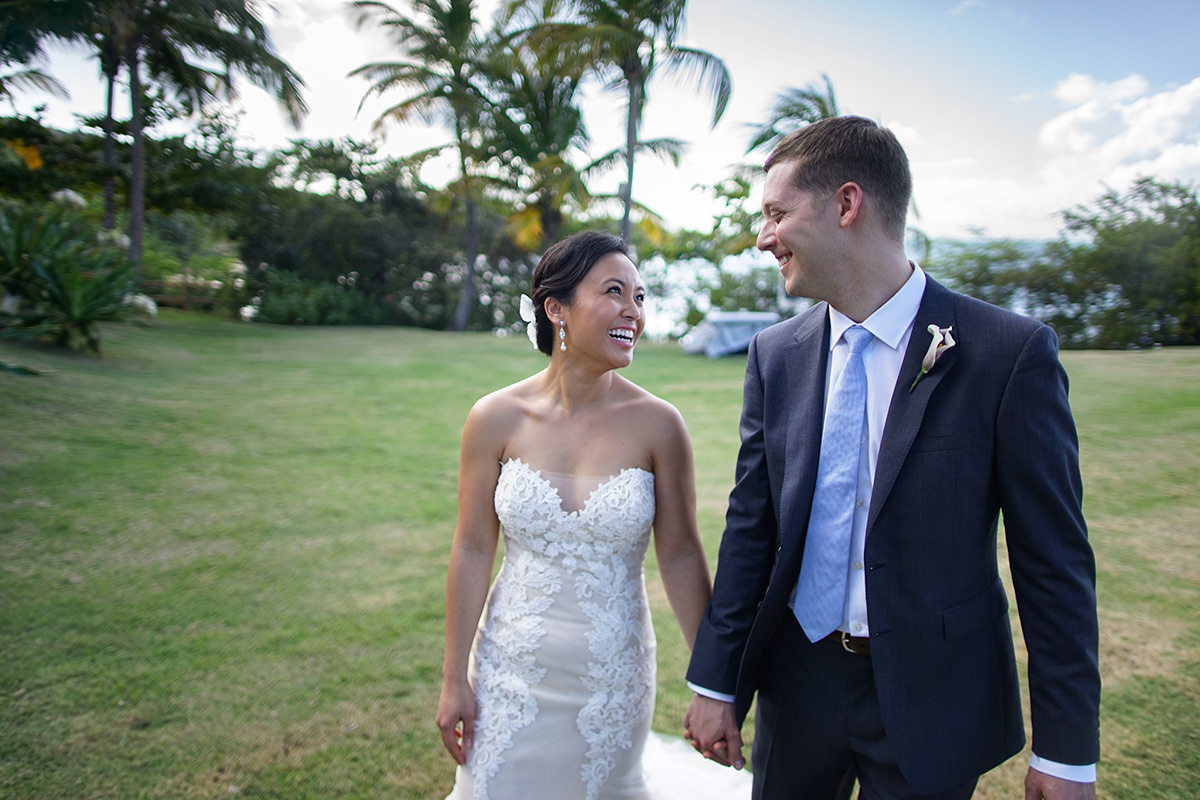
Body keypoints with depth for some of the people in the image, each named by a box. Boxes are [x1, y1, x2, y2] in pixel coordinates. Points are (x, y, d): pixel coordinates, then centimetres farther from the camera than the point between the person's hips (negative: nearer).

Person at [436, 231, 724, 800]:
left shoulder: (657, 425, -13)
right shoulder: (497, 419, -11)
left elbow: (680, 557, -6)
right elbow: (472, 550, -5)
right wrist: (454, 680, 0)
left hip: (613, 677, 0)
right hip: (512, 667, 0)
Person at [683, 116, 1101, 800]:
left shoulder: (1011, 352, -14)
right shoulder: (775, 354, -2)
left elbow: (1054, 558, -9)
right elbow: (751, 526, 1)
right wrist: (716, 684, 2)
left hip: (933, 696, -3)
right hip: (797, 679, 4)